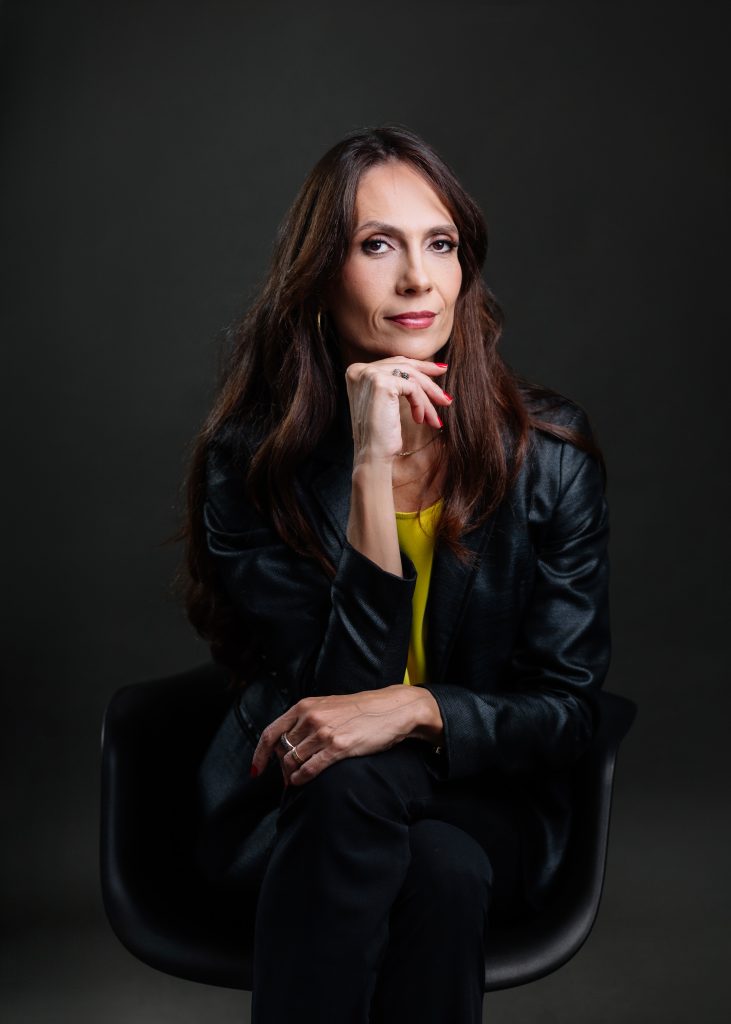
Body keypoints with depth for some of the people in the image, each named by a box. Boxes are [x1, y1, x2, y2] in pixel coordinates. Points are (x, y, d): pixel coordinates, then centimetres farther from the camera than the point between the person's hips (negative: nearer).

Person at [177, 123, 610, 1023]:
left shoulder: (550, 454, -8)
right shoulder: (251, 460, -10)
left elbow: (567, 710, -6)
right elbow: (342, 689, -18)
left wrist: (418, 708, -26)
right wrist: (372, 469, -26)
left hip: (481, 801, 1)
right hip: (285, 815, 0)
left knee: (441, 868, -34)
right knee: (352, 783, -36)